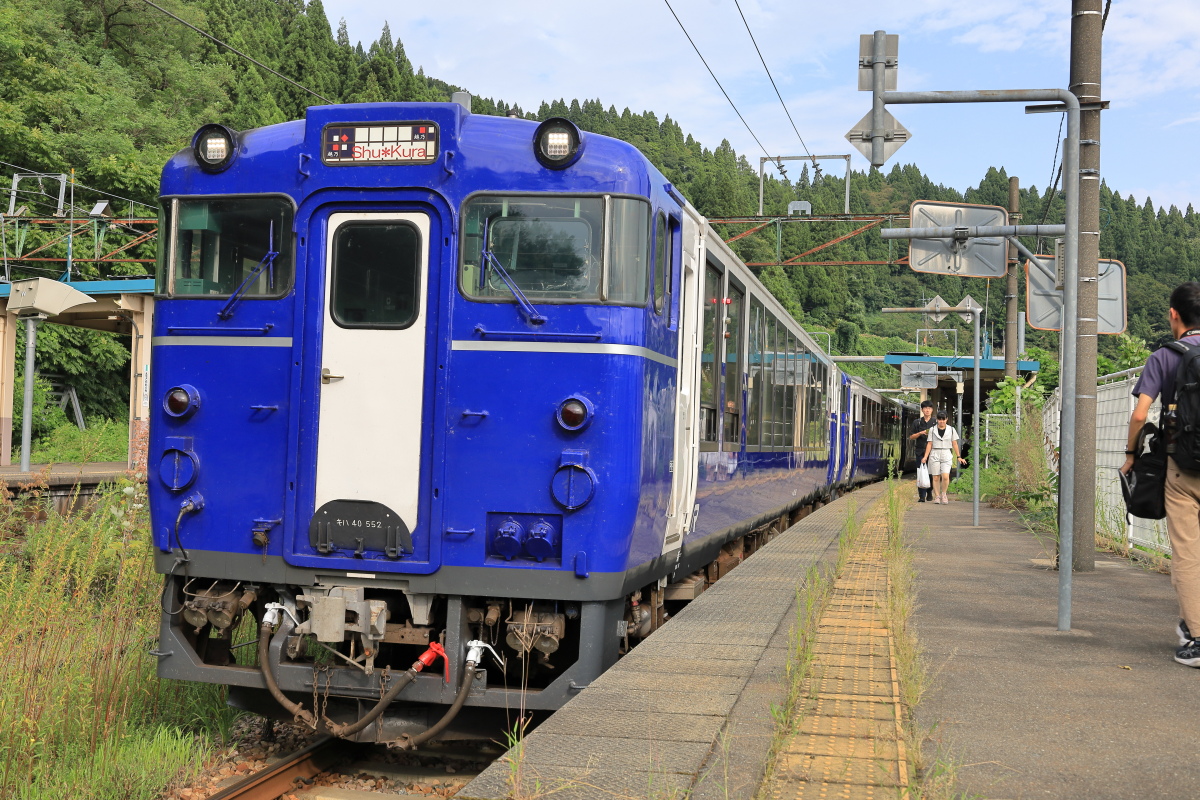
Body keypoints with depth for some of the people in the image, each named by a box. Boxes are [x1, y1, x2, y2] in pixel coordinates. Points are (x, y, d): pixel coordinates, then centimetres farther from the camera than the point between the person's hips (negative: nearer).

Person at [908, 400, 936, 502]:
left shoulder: (935, 422, 8)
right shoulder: (917, 422, 10)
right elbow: (911, 436, 9)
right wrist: (920, 433, -7)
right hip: (920, 450, 0)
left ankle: (929, 493, 19)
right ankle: (922, 496, -6)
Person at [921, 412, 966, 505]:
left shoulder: (951, 430, 6)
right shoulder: (932, 430, 5)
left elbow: (955, 444, 9)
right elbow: (929, 444, 4)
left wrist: (958, 457, 7)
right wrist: (925, 457, -3)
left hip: (946, 455, 0)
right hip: (934, 455, 0)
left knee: (945, 477, -14)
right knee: (936, 477, -1)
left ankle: (943, 494, 8)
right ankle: (937, 496, 11)